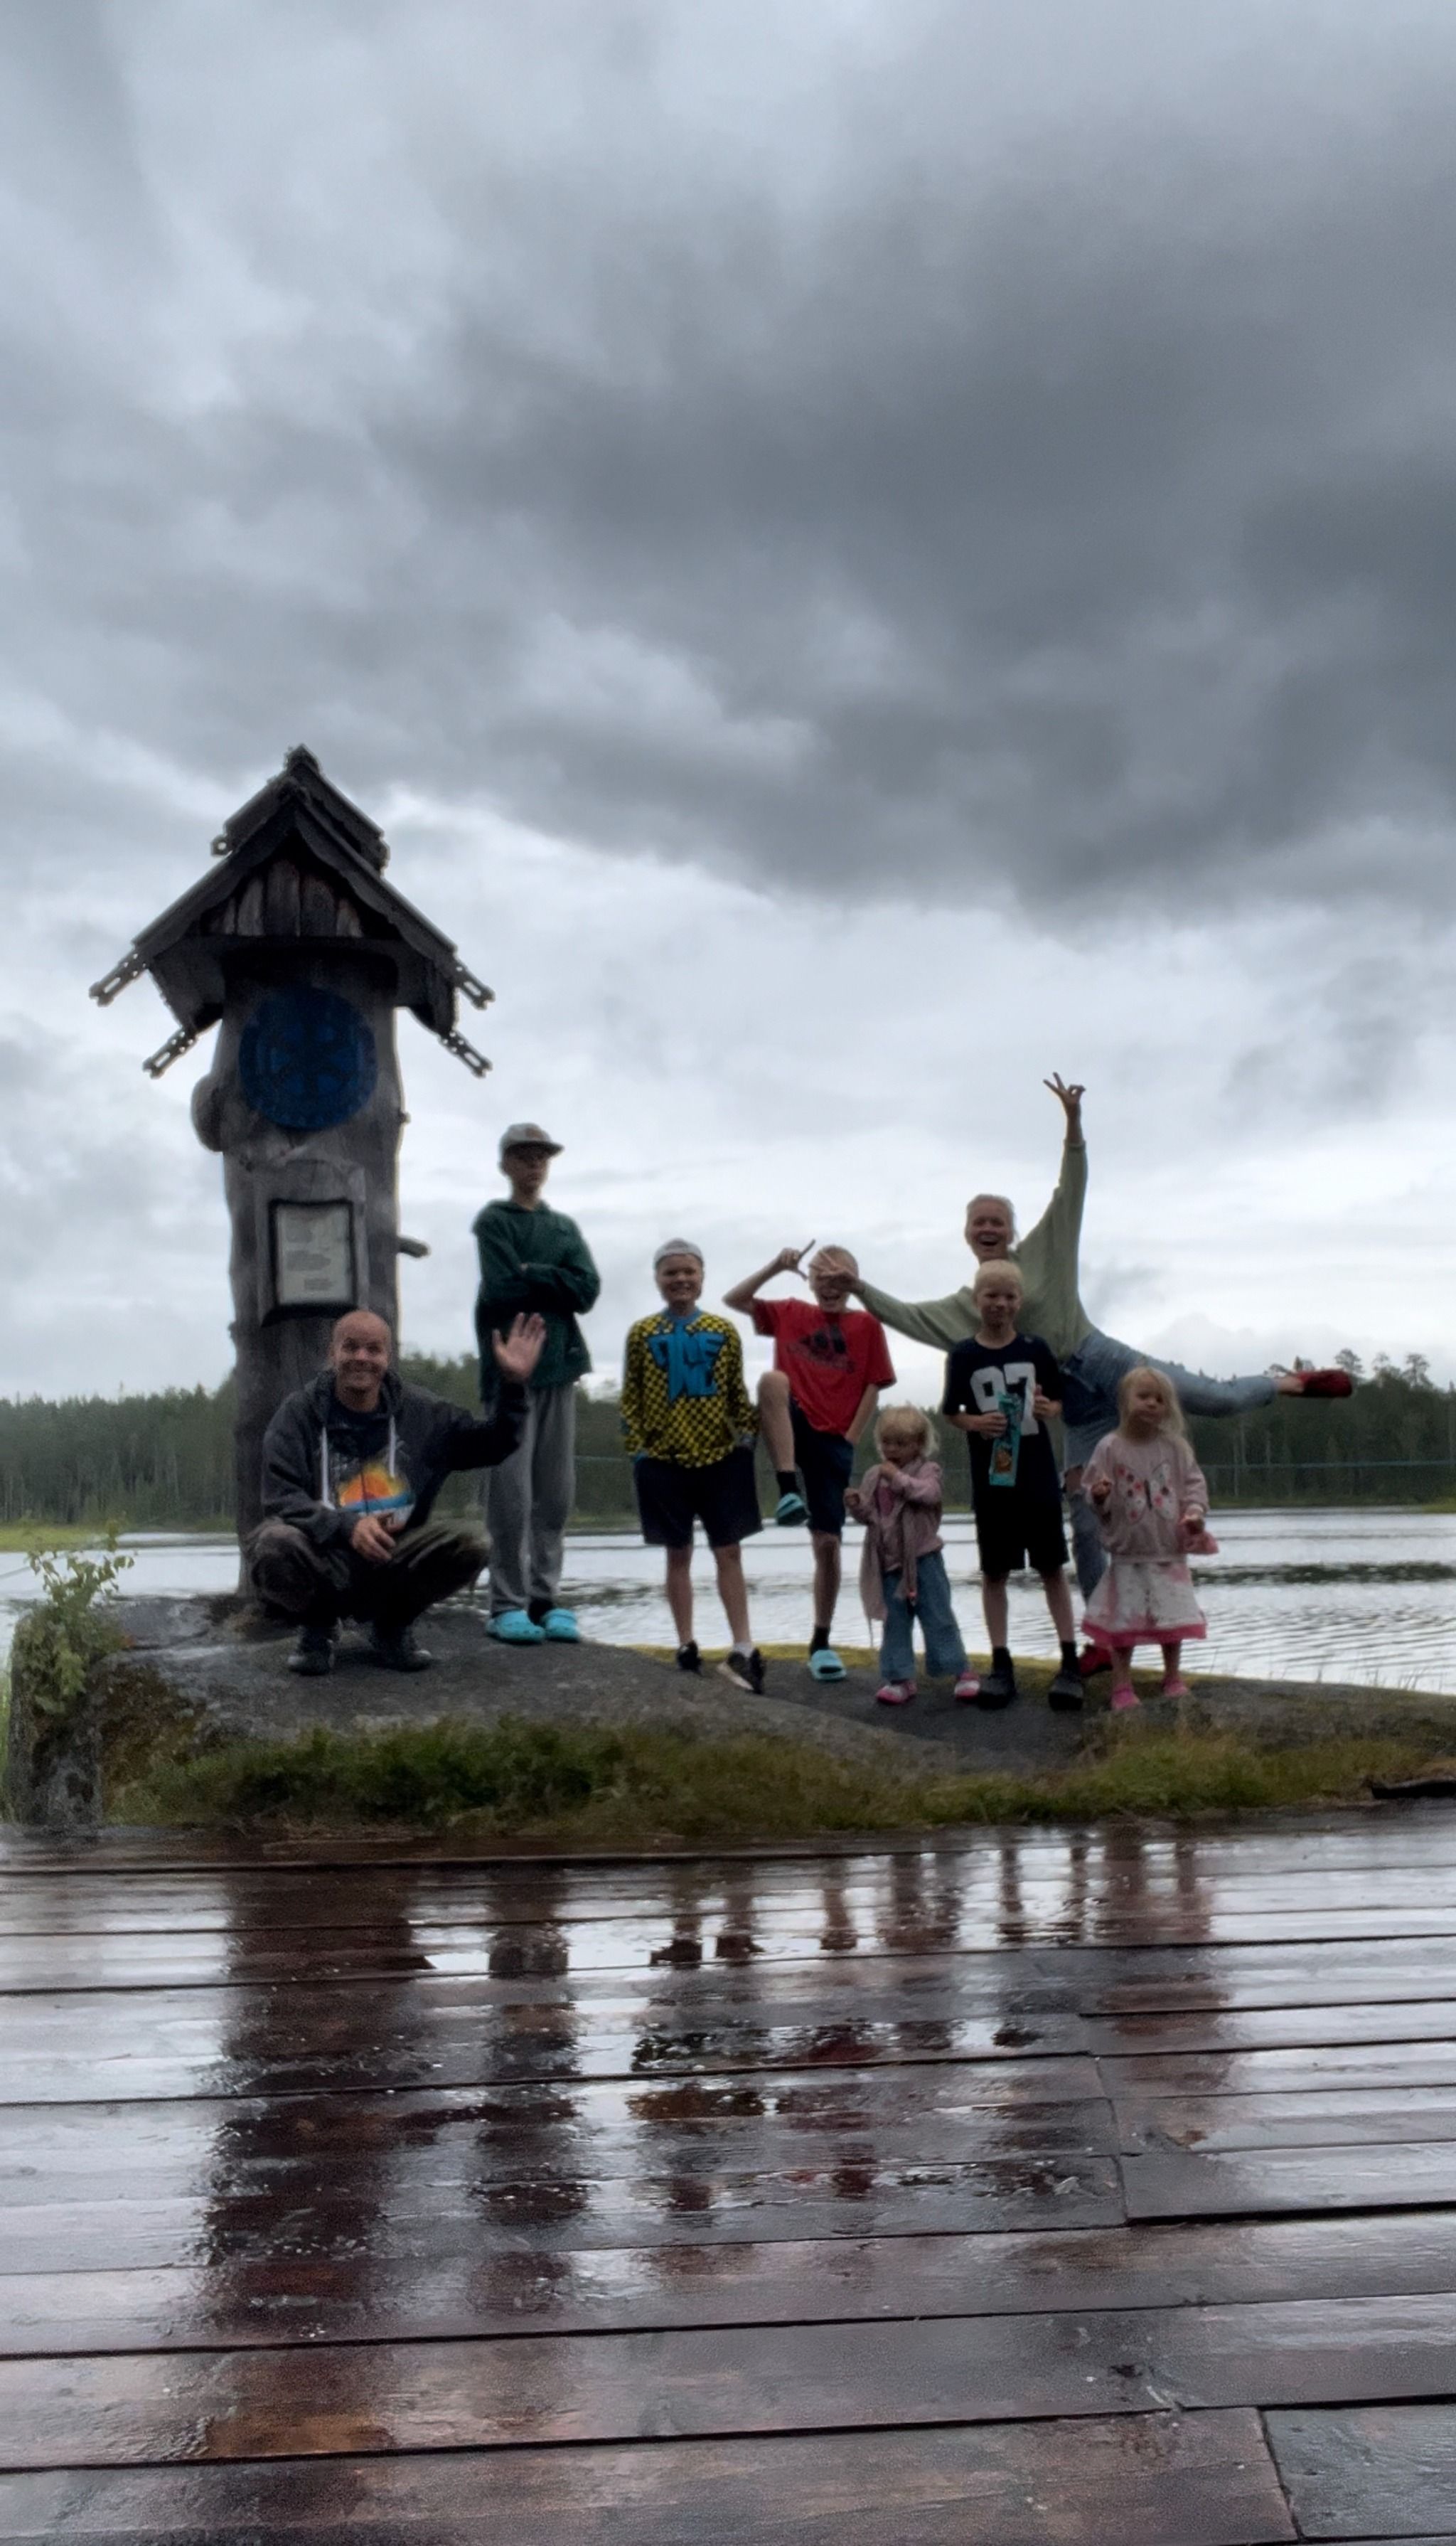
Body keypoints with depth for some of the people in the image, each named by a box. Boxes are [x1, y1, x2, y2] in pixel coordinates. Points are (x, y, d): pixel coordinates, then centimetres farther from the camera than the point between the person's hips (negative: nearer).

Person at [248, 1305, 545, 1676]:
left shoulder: (419, 1411, 6)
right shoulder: (299, 1412, -3)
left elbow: (492, 1444, 11)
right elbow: (282, 1497, -12)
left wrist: (514, 1385, -5)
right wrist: (347, 1527, -29)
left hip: (394, 1555, 3)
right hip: (321, 1555, -2)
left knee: (469, 1547, -24)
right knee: (274, 1547, -36)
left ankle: (392, 1627, 7)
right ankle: (317, 1628, 1)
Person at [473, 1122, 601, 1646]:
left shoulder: (565, 1227, 18)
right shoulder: (494, 1221, 4)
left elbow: (587, 1290, 3)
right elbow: (504, 1290, -10)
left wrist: (531, 1274, -4)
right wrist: (556, 1282, -1)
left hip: (559, 1365, 5)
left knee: (556, 1492, 4)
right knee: (512, 1491, -8)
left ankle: (546, 1598, 9)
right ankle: (508, 1603, -2)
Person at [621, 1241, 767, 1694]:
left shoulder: (724, 1332, 4)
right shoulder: (642, 1333, 2)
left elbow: (737, 1392, 8)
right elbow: (631, 1397, 2)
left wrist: (748, 1433, -2)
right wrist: (636, 1448, -4)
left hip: (721, 1456, 1)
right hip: (664, 1459, 0)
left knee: (729, 1553, 1)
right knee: (678, 1555, 8)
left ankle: (743, 1648, 3)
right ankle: (686, 1644, 16)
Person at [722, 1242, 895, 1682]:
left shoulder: (867, 1325, 6)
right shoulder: (790, 1314, 10)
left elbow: (874, 1386, 4)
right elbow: (732, 1300, 6)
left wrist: (849, 1440, -4)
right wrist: (777, 1266, -5)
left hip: (834, 1441, 0)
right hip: (792, 1428, 0)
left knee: (828, 1542, -2)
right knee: (772, 1379, -33)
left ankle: (821, 1642, 13)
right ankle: (788, 1490, -34)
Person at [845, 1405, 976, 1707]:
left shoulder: (927, 1469, -5)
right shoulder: (873, 1475, 8)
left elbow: (931, 1494, -25)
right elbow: (869, 1514, 11)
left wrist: (899, 1478, -27)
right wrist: (857, 1505, -10)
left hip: (923, 1558, -5)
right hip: (889, 1561, 5)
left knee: (938, 1617, 1)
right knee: (895, 1623, 8)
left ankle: (960, 1671, 12)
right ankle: (900, 1678, 15)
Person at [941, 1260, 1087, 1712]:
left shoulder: (1036, 1349, -1)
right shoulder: (964, 1355, -1)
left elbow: (1058, 1403, 8)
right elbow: (951, 1412, 6)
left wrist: (1048, 1409, -14)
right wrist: (975, 1423, -14)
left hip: (1037, 1476, 0)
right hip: (991, 1478, 0)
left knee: (1052, 1567, 6)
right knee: (994, 1571, 7)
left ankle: (1069, 1662, 12)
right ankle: (1001, 1664, 15)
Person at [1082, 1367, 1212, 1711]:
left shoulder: (1174, 1446, 1)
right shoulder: (1110, 1447, -6)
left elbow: (1193, 1482, 5)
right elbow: (1091, 1487, -3)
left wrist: (1195, 1512, -11)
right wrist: (1099, 1494, -25)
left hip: (1170, 1553, 2)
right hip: (1128, 1555, -2)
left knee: (1173, 1621, 8)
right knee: (1123, 1622, 1)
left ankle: (1173, 1679, 28)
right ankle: (1122, 1687, 12)